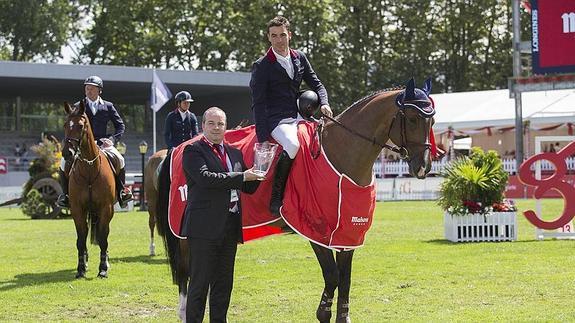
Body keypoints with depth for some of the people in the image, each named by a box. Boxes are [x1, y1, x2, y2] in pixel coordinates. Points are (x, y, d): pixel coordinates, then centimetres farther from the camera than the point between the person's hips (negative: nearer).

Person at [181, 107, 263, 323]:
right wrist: (241, 177, -19)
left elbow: (248, 188, 20)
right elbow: (205, 178, -21)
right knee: (200, 282, -5)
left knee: (224, 283, 12)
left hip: (230, 227, 7)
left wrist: (256, 176, -2)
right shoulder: (193, 151, -4)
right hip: (204, 227, -7)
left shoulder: (235, 153, 17)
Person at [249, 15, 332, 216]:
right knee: (292, 145, -35)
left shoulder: (300, 58, 13)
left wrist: (324, 103, -5)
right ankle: (276, 200, -25)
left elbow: (316, 84, 19)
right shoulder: (261, 66, -5)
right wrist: (262, 139, -18)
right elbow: (258, 105, -10)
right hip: (277, 122, -7)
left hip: (299, 116, 7)